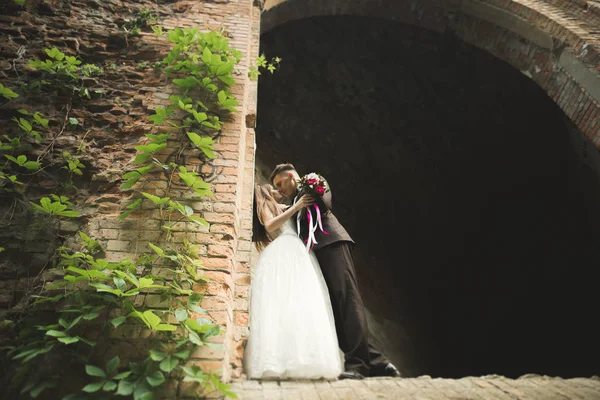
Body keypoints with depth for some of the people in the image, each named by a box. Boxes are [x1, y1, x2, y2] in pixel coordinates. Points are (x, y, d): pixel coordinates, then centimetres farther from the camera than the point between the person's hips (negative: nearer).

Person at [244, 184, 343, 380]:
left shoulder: (283, 208, 36)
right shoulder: (265, 206, 15)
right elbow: (269, 225, -7)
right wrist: (296, 207, -9)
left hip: (297, 255, 7)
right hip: (282, 253, -7)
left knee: (304, 302, -8)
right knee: (284, 303, -20)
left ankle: (303, 359, -16)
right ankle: (281, 360, -27)